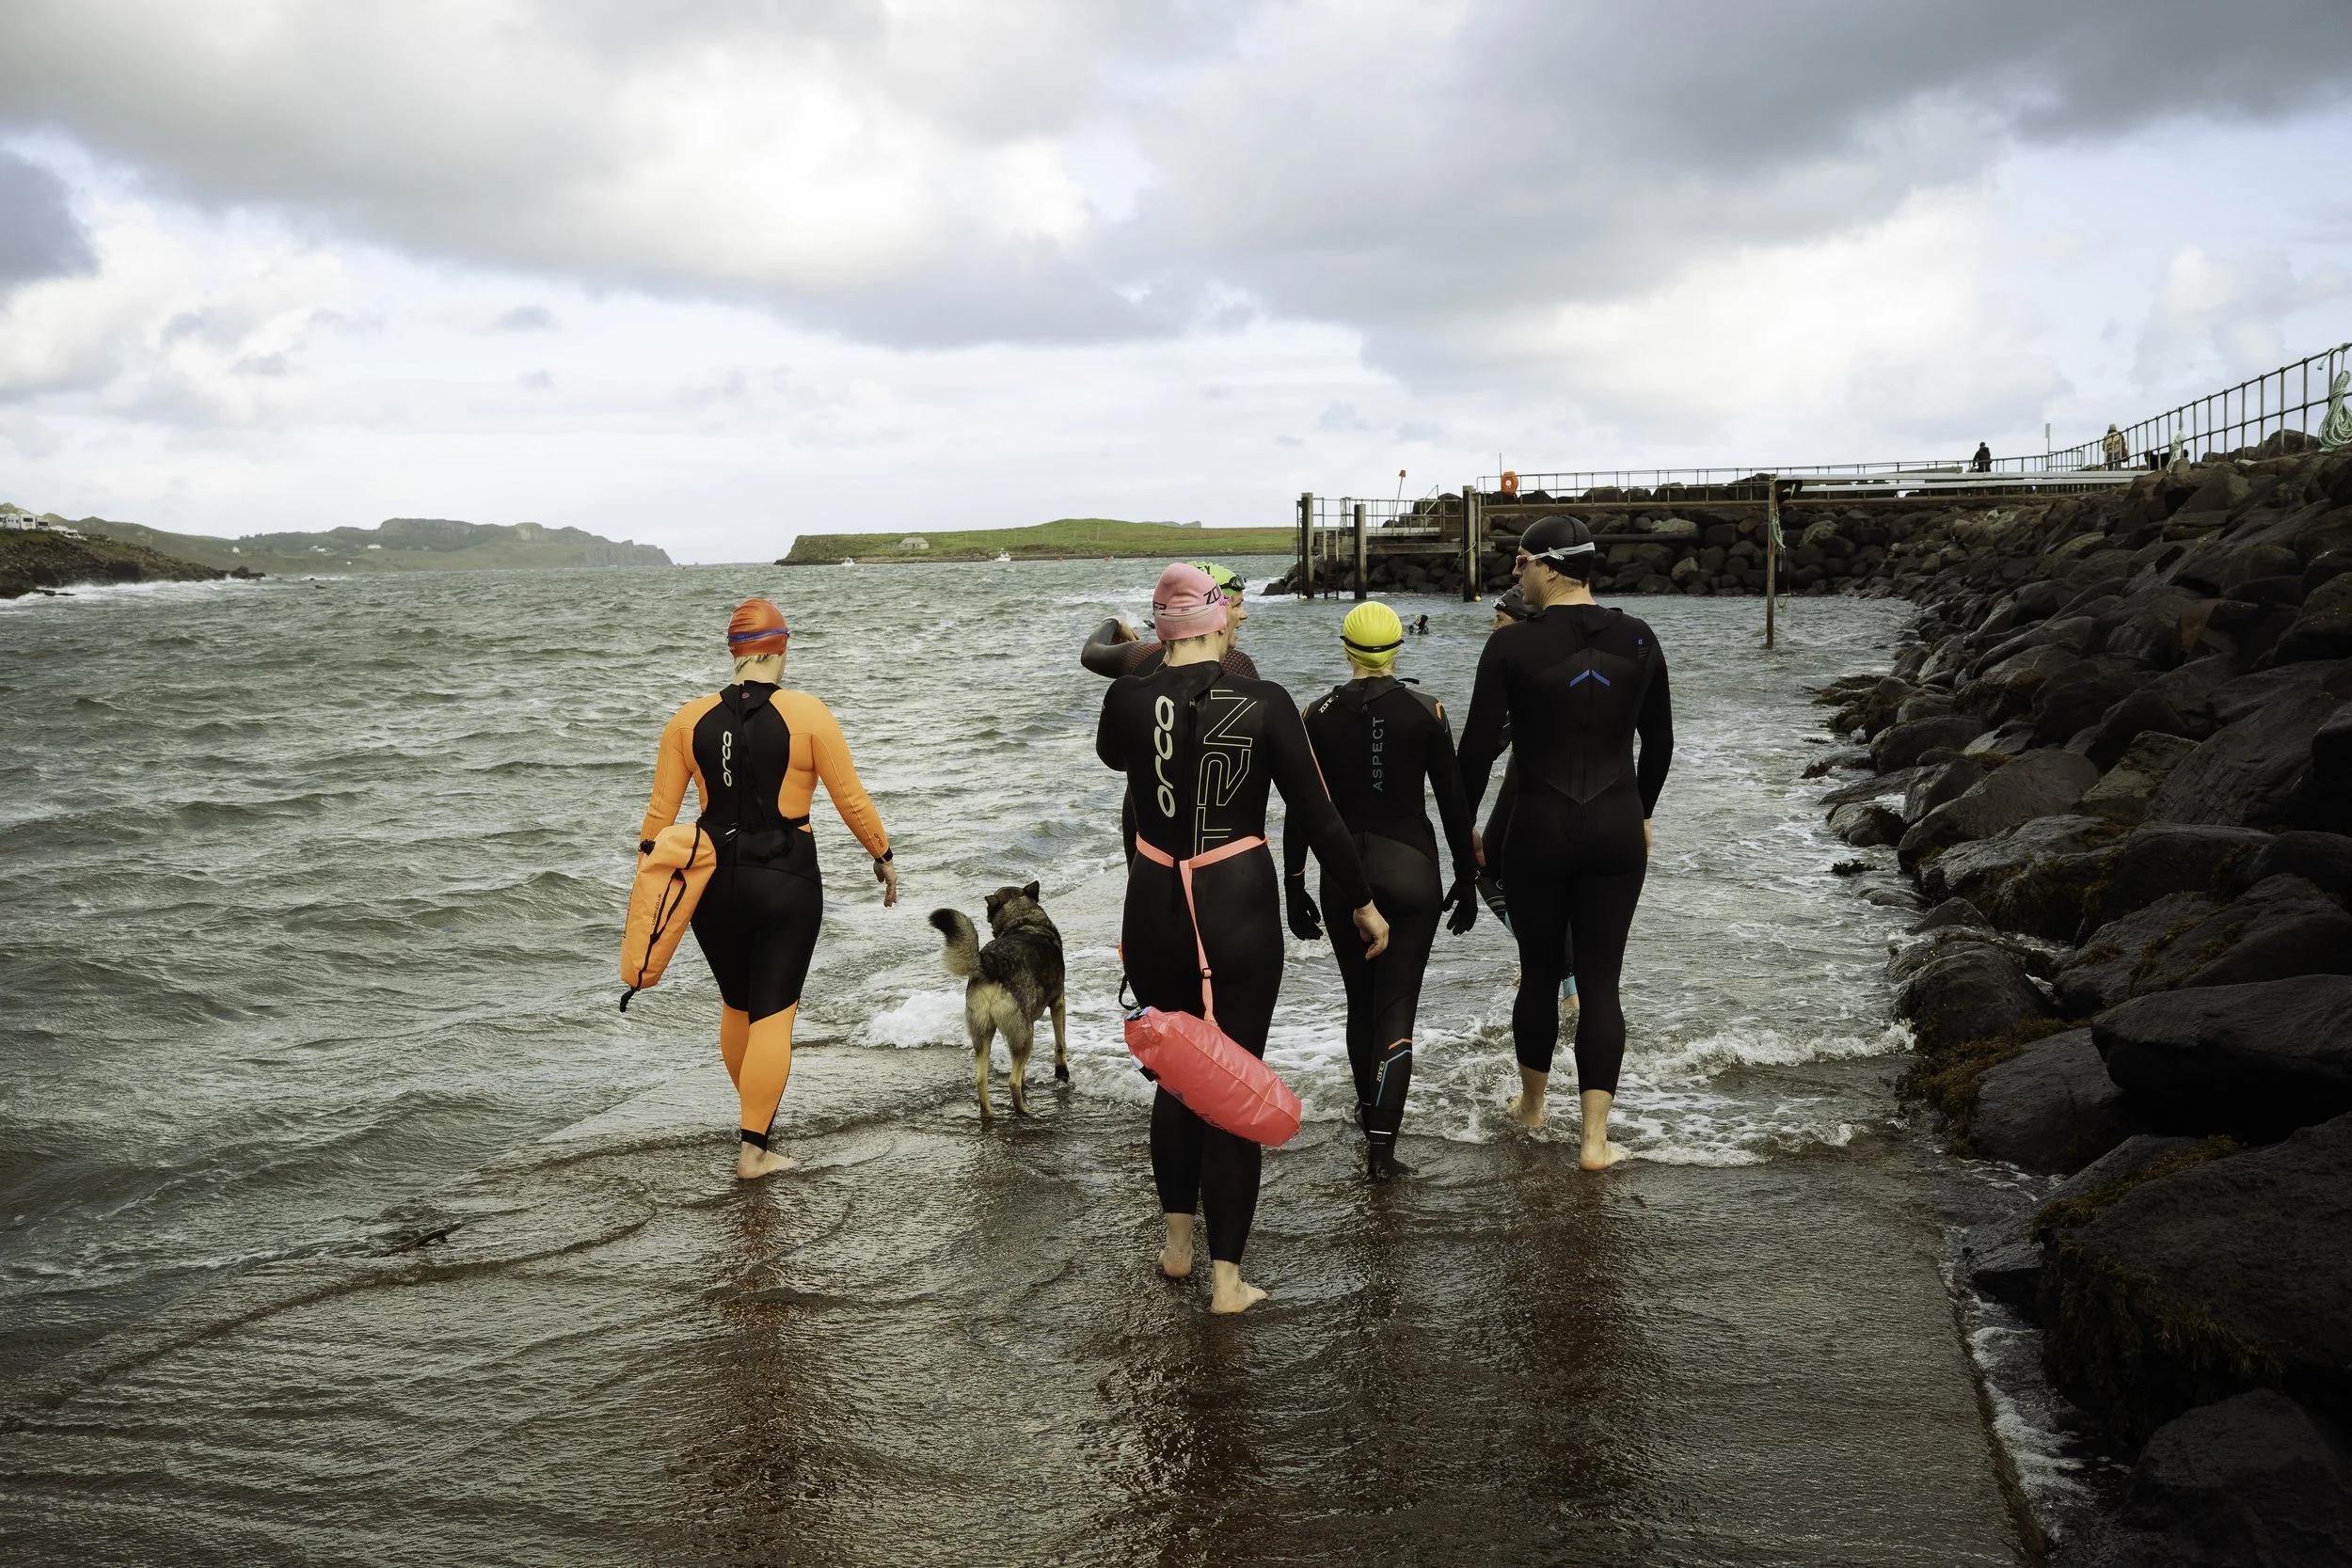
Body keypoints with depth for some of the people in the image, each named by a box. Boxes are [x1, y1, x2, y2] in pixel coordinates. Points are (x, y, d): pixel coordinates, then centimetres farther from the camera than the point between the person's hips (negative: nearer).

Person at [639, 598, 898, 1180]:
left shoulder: (689, 719, 0)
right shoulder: (808, 715, -9)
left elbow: (661, 810, 1)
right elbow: (851, 800, -6)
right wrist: (882, 856, 8)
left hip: (712, 880, 4)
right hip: (785, 882, -4)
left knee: (737, 1004, 21)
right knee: (773, 1013, 2)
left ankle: (756, 1116, 38)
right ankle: (754, 1149, 0)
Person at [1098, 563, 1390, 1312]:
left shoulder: (1128, 696, -5)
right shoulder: (1265, 702, -8)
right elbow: (1316, 815, -4)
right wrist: (1362, 903, 7)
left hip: (1155, 908, 2)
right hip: (1242, 908, -2)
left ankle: (1178, 1242, 30)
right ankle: (1227, 1278, 6)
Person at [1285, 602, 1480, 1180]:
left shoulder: (1319, 715, -4)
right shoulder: (1427, 712, -6)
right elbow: (1454, 806, -2)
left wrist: (1294, 887, 6)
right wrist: (1467, 882, 8)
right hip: (1412, 871, -1)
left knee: (1360, 1001, 19)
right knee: (1397, 1008, 0)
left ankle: (1370, 1111, 35)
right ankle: (1381, 1145, -8)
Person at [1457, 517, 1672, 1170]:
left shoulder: (1512, 644, -10)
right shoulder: (1637, 639, 1)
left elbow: (1479, 746, -9)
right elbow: (1659, 744, 10)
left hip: (1540, 829, -2)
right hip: (1618, 829, 2)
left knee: (1539, 973, 14)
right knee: (1600, 981, 4)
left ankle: (1531, 1102, 35)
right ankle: (1595, 1138, 3)